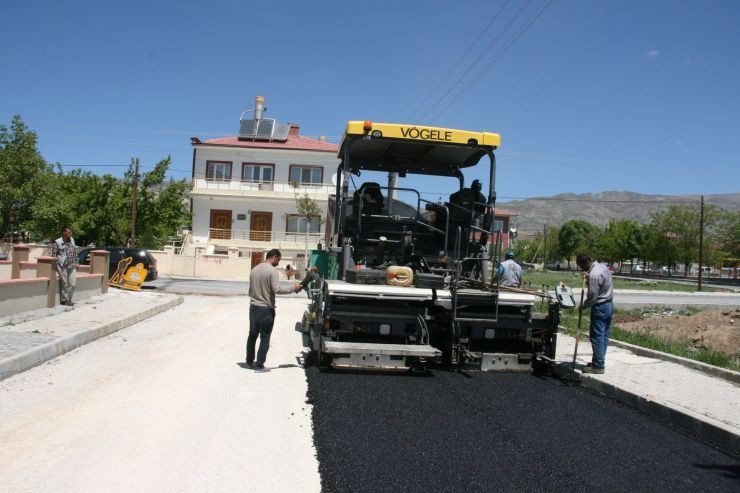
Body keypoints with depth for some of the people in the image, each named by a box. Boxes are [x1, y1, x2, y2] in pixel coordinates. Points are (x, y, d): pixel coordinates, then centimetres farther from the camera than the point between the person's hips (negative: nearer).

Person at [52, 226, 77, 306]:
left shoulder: (72, 240, 9)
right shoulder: (57, 242, -8)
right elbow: (54, 256, -8)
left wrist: (76, 263, 16)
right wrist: (57, 267, -12)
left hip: (72, 266, 5)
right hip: (63, 266, -5)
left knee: (72, 284, 1)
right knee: (64, 284, 1)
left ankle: (69, 299, 15)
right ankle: (64, 300, 13)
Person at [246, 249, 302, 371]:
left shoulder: (254, 270, 10)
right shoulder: (272, 271, -14)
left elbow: (251, 290, 15)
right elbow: (277, 290, -22)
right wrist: (293, 289, -13)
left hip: (253, 307, 7)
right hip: (266, 309, -7)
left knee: (252, 335, 17)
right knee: (265, 338, 1)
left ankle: (250, 361, 26)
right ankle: (259, 365, 3)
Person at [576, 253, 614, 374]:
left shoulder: (594, 274, -23)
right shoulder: (602, 266, 7)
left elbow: (592, 297, -21)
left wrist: (582, 306, -6)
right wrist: (588, 277, 5)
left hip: (600, 307, -10)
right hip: (609, 304, 10)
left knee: (597, 337, -3)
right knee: (604, 335, 13)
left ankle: (598, 366, 1)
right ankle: (599, 361, 22)